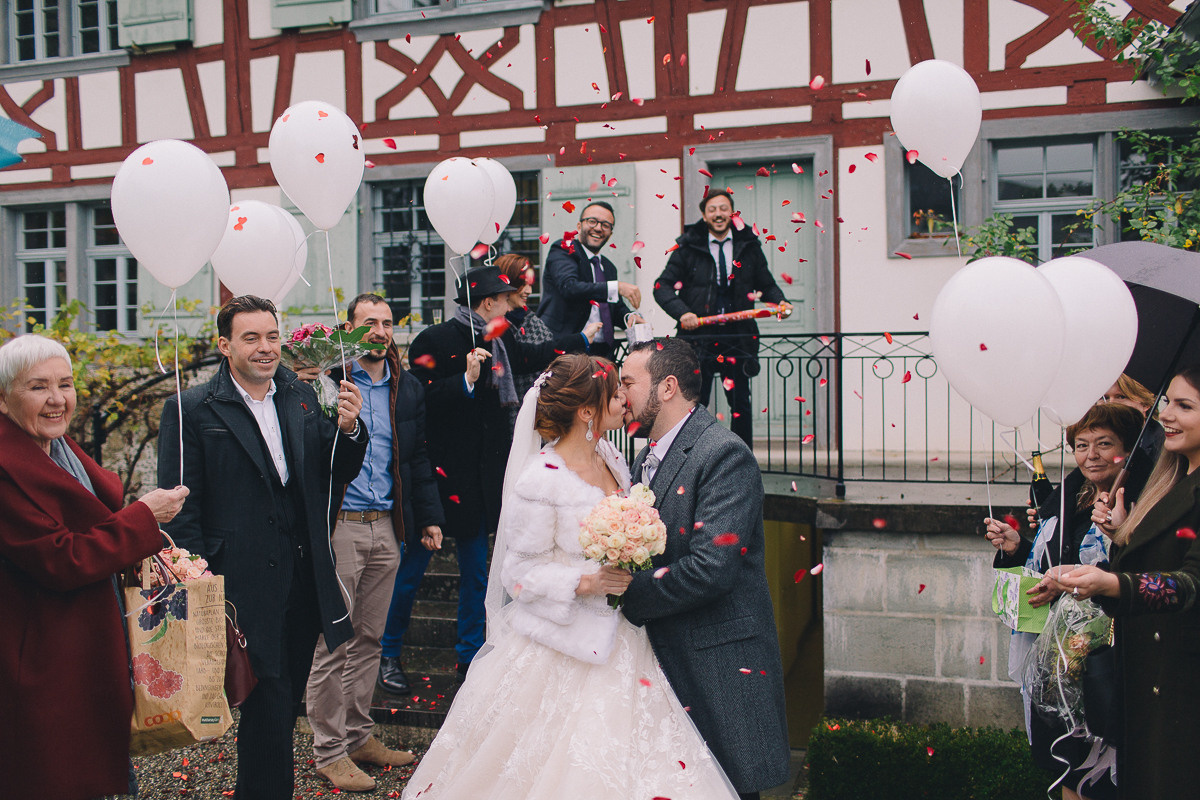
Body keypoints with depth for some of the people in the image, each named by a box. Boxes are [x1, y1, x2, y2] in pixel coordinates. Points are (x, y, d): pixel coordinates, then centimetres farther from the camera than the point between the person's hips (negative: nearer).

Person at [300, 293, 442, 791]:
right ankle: (329, 750, 13)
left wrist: (430, 517, 12)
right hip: (337, 526, -5)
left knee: (368, 638, 15)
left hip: (387, 529, 5)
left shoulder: (408, 389, 12)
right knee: (331, 642, 2)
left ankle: (358, 735, 27)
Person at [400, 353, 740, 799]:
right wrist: (585, 584, -25)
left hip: (612, 642, 7)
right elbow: (521, 573, -14)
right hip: (559, 648, -7)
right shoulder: (540, 481, -18)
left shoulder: (609, 458, 5)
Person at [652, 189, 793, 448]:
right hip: (698, 337, -2)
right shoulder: (688, 247, 2)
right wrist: (682, 312, -16)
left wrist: (780, 302, -5)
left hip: (737, 336, 2)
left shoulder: (748, 246, 8)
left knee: (741, 407, 5)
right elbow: (663, 286, 0)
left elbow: (766, 284, 16)